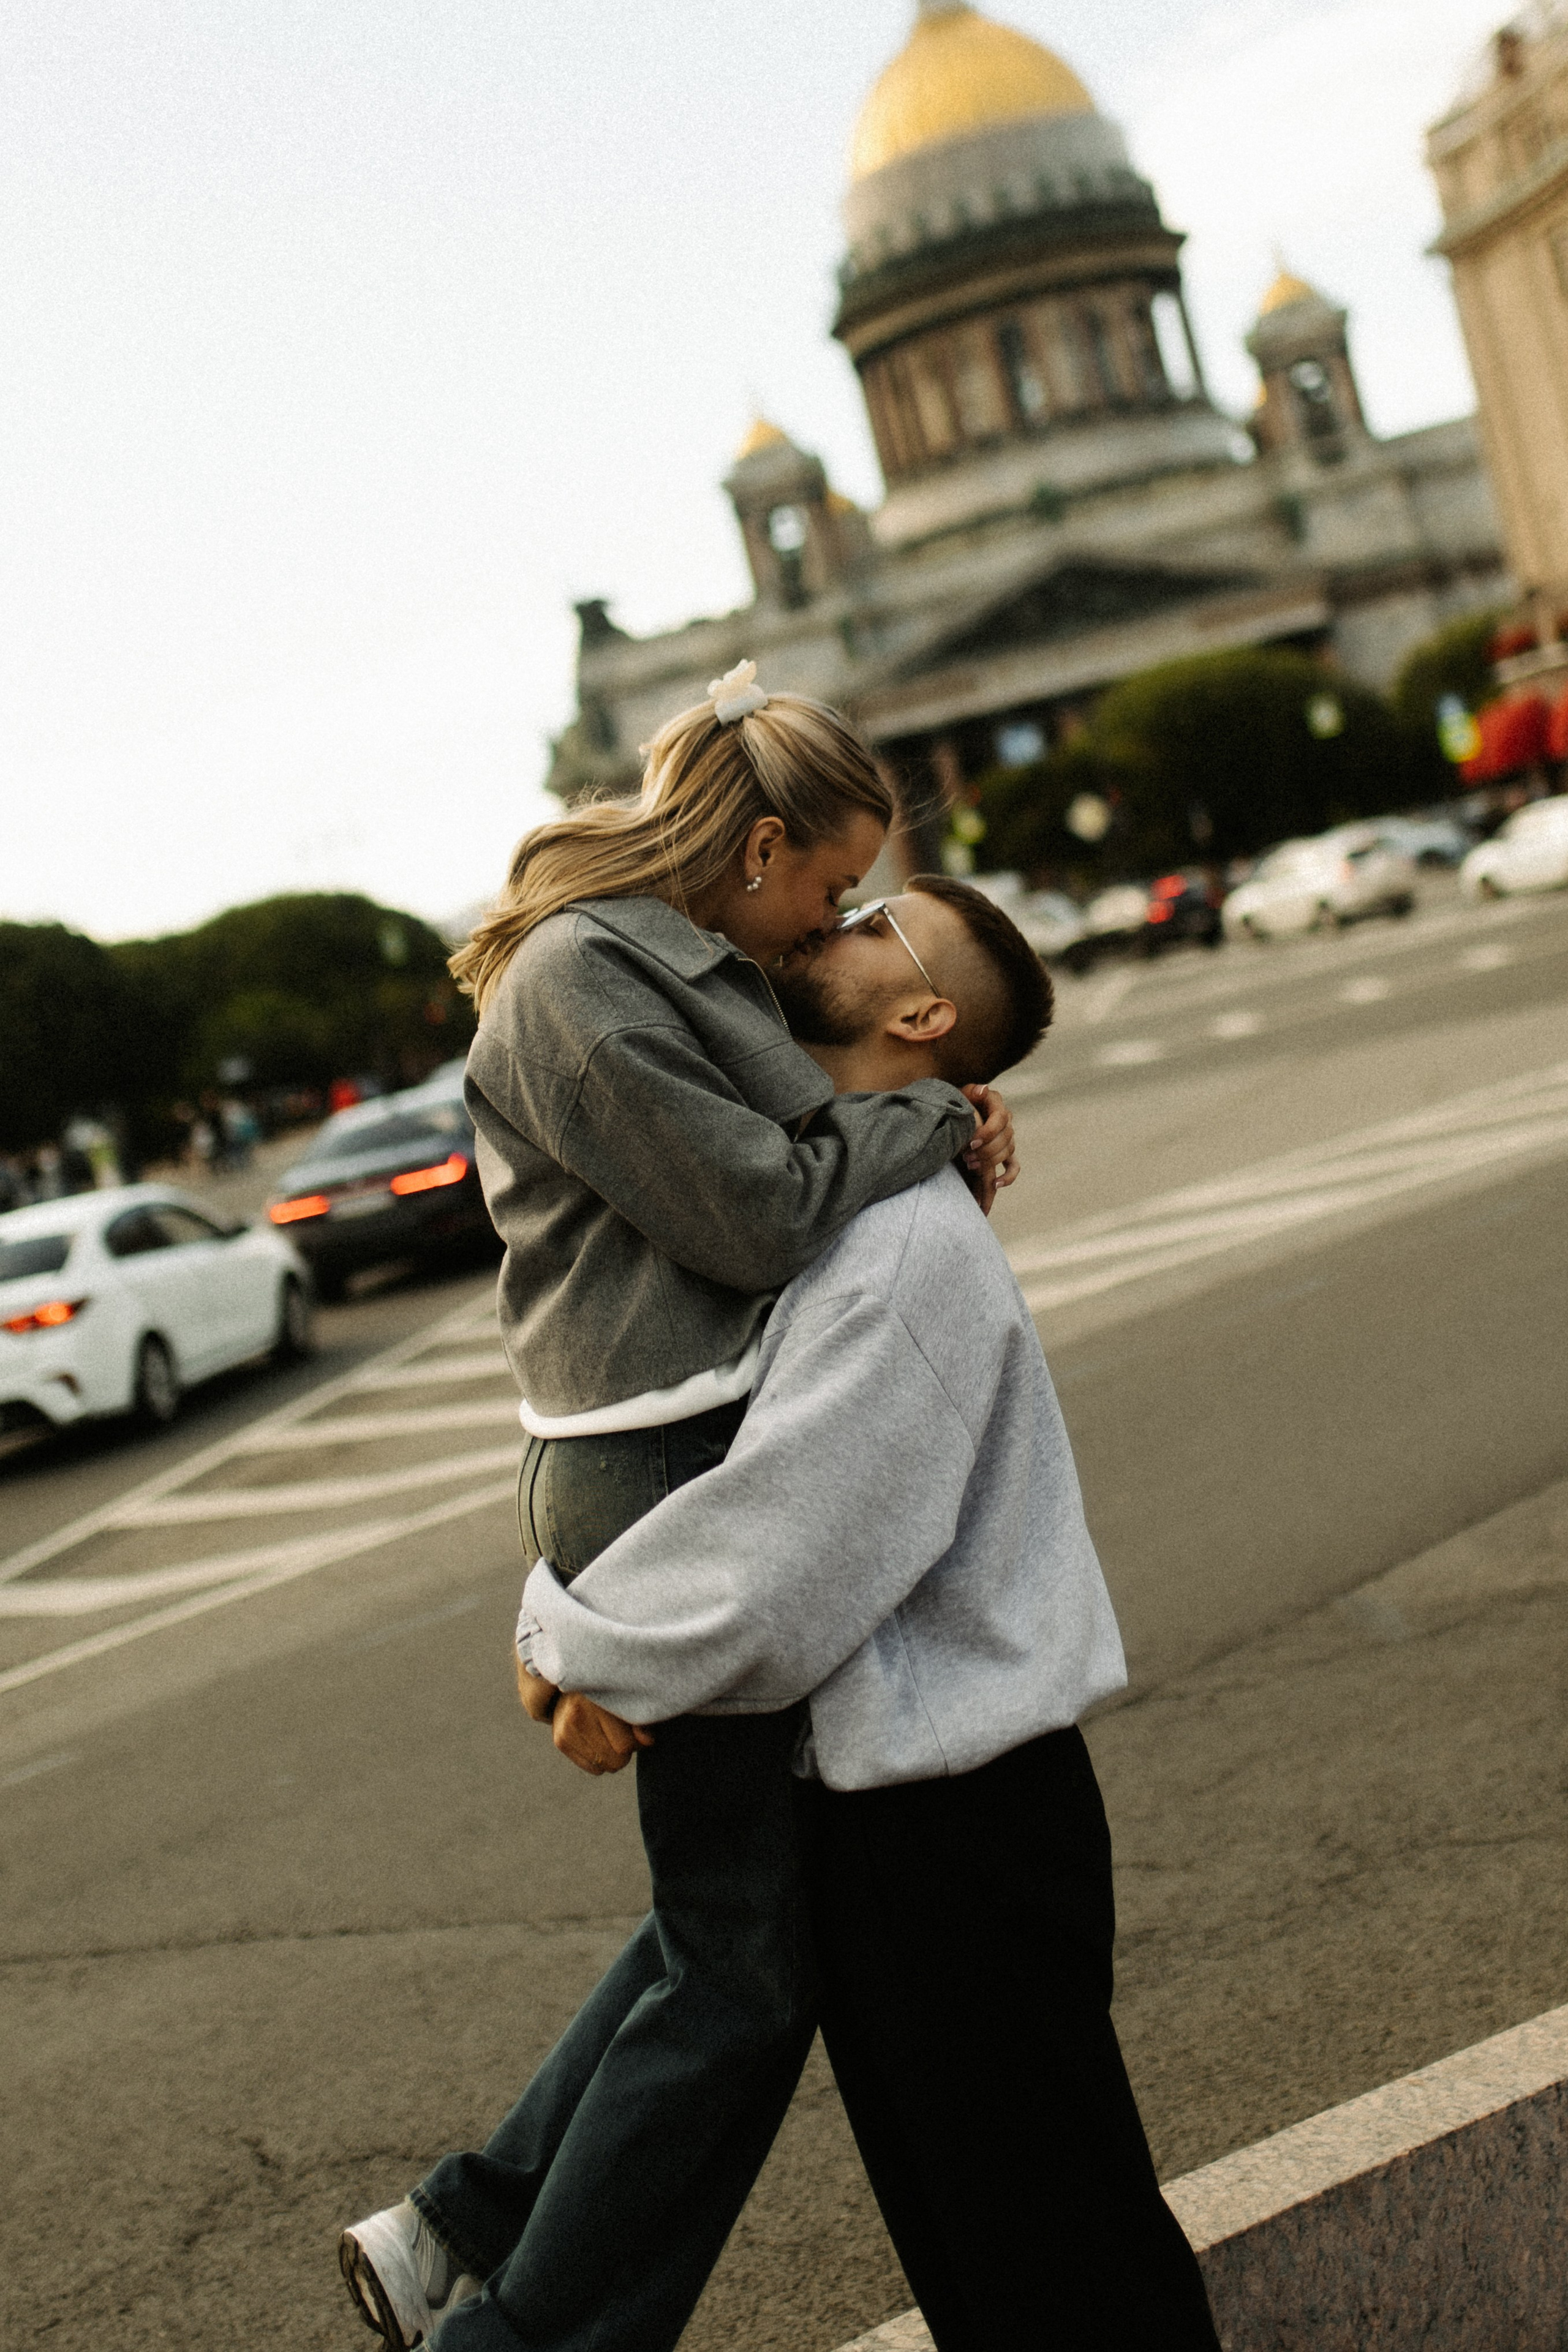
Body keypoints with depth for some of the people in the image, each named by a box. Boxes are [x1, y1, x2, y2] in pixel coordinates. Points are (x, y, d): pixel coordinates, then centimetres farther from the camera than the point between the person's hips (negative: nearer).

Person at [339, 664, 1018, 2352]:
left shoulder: (681, 965, 17)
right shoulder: (573, 982, -15)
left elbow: (787, 1147, 19)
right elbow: (760, 1214, -18)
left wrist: (929, 1131, 1)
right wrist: (940, 1129, -3)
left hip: (714, 1467, 11)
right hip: (674, 1484, -11)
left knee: (741, 1904, 20)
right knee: (747, 1956, 1)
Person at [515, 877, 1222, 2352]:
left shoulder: (910, 1247, -23)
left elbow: (769, 1573, -26)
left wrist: (569, 1640, -9)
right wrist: (582, 1642, -5)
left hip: (955, 1825, -9)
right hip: (885, 1797, 9)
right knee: (958, 2227, 26)